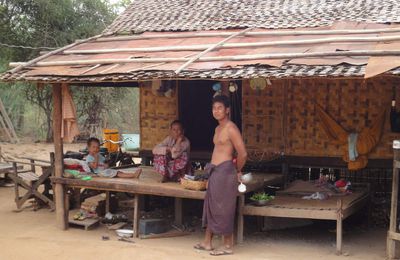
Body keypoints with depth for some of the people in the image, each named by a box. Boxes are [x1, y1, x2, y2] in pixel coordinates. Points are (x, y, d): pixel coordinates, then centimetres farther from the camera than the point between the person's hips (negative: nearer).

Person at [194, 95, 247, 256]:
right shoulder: (218, 128, 15)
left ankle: (228, 246, 8)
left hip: (224, 172, -9)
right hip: (215, 172, 9)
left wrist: (237, 171, -4)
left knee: (223, 209, -2)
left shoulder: (231, 129, -14)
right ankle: (207, 242, 24)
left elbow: (242, 154, -19)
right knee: (211, 207, 14)